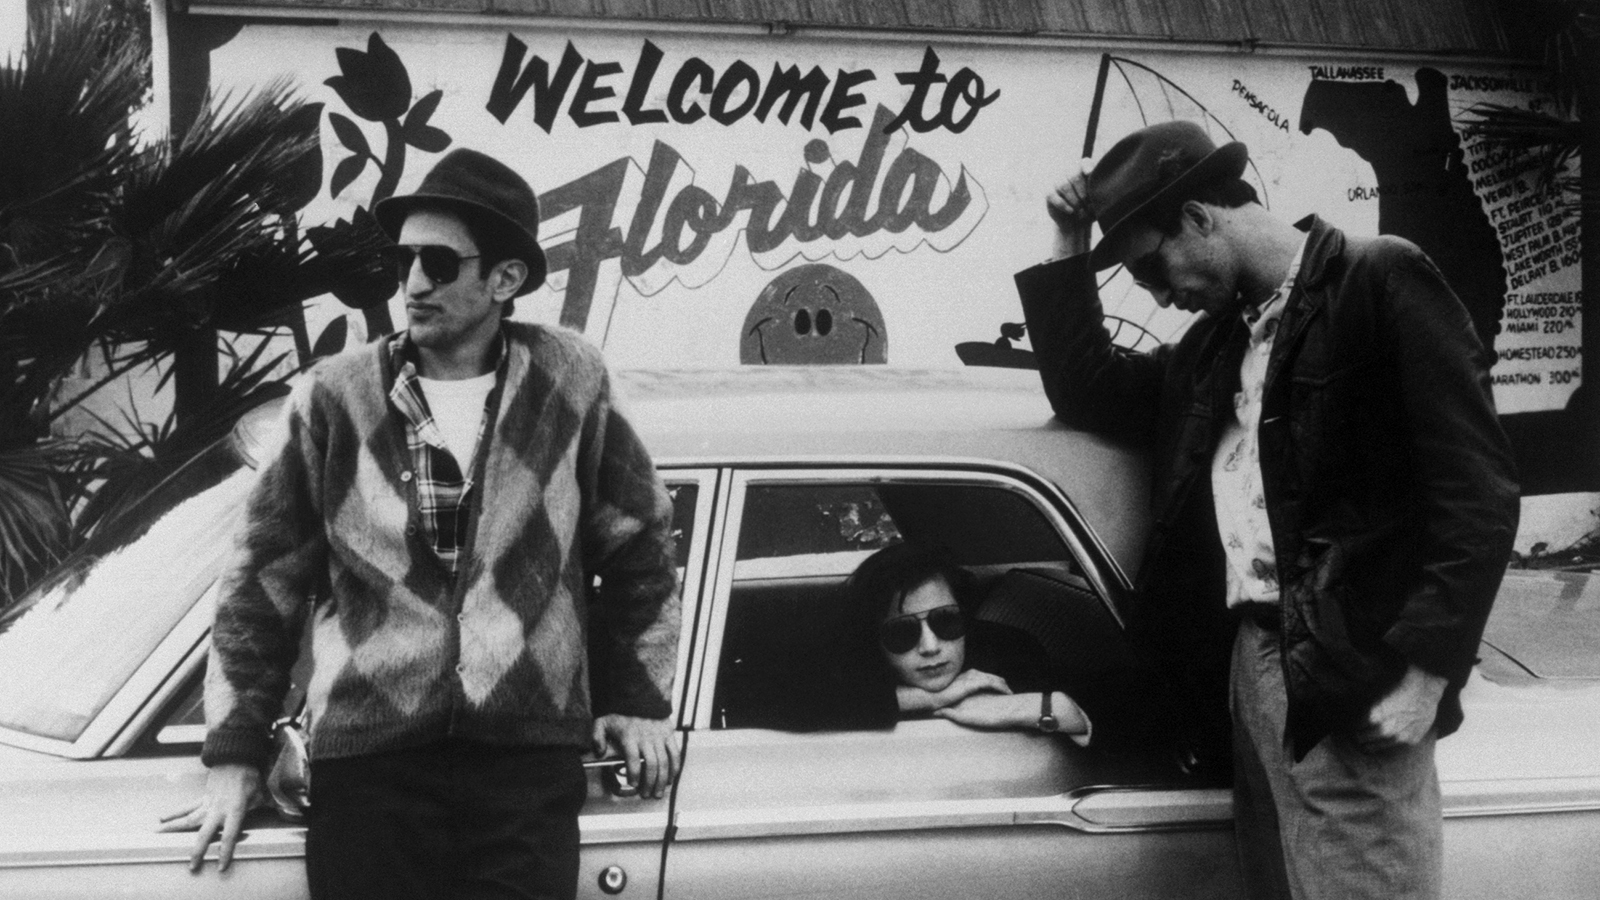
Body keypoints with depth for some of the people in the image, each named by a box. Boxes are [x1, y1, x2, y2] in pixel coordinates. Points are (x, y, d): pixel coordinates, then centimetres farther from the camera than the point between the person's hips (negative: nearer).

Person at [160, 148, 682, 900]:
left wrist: (635, 702, 15)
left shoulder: (568, 386, 5)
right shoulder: (335, 400, 3)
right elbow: (264, 583, 8)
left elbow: (639, 548, 17)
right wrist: (235, 753, 6)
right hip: (367, 762, 0)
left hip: (530, 760, 0)